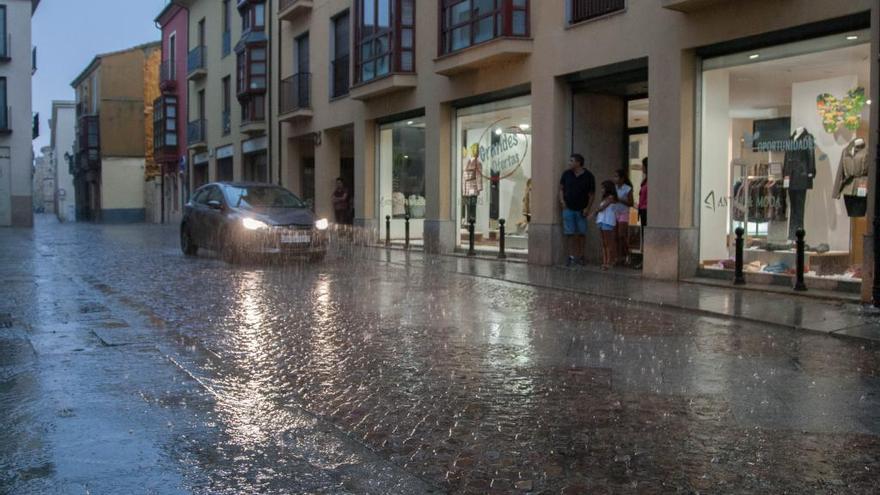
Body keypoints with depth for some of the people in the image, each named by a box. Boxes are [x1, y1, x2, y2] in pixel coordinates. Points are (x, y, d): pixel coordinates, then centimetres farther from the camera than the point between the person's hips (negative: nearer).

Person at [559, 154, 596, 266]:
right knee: (569, 233, -2)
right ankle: (571, 256, 0)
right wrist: (562, 200, -3)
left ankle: (580, 256, 14)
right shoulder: (566, 174, 3)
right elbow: (561, 188, 12)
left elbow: (592, 194, 0)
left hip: (581, 210, -1)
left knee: (581, 234, 5)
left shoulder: (588, 176, -4)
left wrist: (588, 208, -7)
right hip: (568, 208, 1)